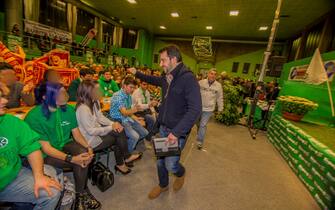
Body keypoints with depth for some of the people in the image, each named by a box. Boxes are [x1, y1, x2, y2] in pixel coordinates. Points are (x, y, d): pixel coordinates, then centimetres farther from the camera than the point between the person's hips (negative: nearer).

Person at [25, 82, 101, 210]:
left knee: (83, 153, -26)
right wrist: (72, 159, -33)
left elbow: (76, 133, -2)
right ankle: (83, 192, 0)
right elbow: (46, 148, -22)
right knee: (80, 163, -26)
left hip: (65, 144, 4)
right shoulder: (34, 117, -21)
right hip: (46, 154, -4)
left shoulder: (68, 109, -7)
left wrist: (88, 147, -20)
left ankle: (81, 194, -7)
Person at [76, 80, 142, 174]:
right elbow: (91, 131, -26)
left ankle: (126, 157, 4)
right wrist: (111, 127, -20)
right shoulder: (83, 109, -29)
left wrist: (113, 123, -11)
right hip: (91, 140, -7)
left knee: (120, 131, -7)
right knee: (117, 138, -4)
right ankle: (126, 158, 20)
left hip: (97, 130, 7)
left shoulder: (94, 102, -1)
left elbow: (100, 117, 6)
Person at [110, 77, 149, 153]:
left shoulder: (129, 96, 7)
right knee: (135, 136, -26)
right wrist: (133, 110, -51)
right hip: (118, 121, -8)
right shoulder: (118, 96, -20)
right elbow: (124, 112, -30)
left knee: (145, 133, 4)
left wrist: (136, 119, 0)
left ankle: (132, 143, 24)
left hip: (127, 119, 9)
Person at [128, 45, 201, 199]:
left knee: (170, 165, 0)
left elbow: (195, 110, -27)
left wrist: (176, 132, -31)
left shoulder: (188, 78, -20)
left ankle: (181, 173, 37)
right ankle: (163, 185, 45)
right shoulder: (166, 78, 4)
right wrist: (137, 73, 28)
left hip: (178, 131, -7)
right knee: (160, 161, 17)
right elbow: (154, 80, 29)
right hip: (163, 128, 7)